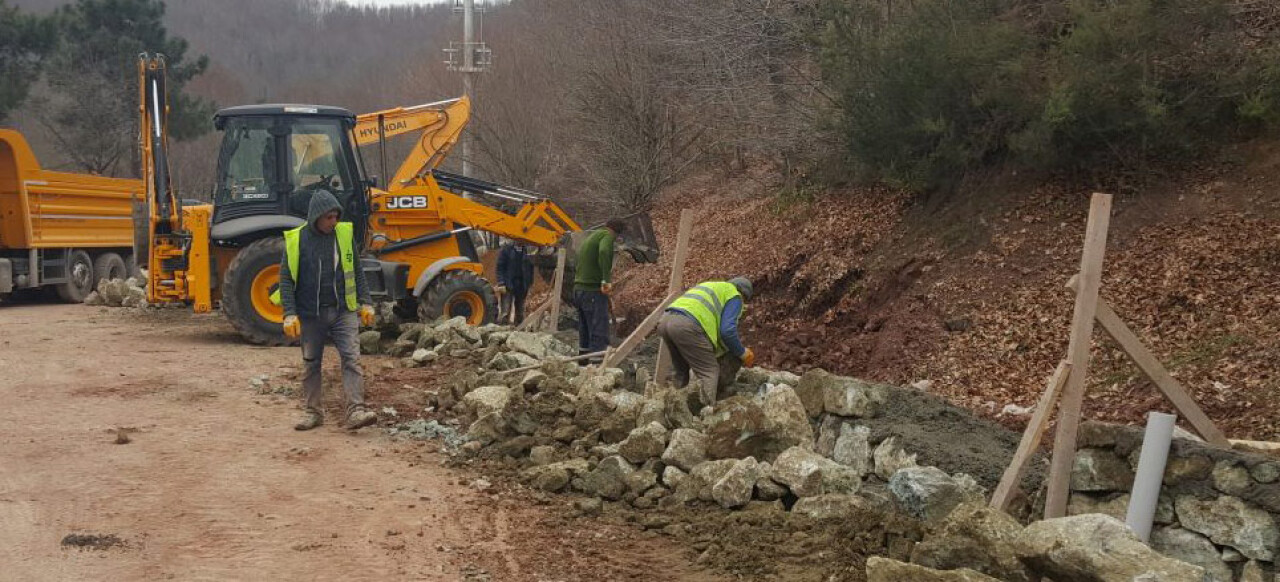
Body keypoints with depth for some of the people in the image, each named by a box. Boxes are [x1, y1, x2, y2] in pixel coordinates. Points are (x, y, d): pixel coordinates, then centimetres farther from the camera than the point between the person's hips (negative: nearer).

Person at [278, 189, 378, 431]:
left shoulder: (344, 234, 1)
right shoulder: (296, 240, -5)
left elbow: (357, 272, 10)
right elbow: (286, 279, -2)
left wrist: (365, 303, 6)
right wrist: (290, 314, -9)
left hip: (343, 311, 1)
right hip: (310, 315, 0)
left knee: (352, 358, -10)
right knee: (310, 364, 10)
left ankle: (356, 411, -14)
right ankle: (313, 412, 22)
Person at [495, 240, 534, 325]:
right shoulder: (506, 249, -3)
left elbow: (531, 267, 14)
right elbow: (500, 267, -6)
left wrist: (530, 283, 8)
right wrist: (501, 283, -14)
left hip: (522, 286, 4)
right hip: (508, 285, -4)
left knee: (520, 312, 11)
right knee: (506, 311, -9)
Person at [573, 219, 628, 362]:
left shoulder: (590, 237, 24)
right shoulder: (607, 235, -4)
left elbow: (577, 265, 28)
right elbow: (604, 252, -26)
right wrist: (606, 280, -29)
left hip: (579, 289, 9)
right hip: (593, 291, -9)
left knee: (585, 331, 15)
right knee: (599, 331, -9)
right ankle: (597, 361, -14)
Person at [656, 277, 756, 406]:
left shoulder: (709, 287, 38)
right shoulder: (734, 296, 15)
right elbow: (727, 331, 0)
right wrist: (742, 353, 14)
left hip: (665, 320, 8)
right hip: (686, 326, -8)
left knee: (680, 372, 22)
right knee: (710, 371, 0)